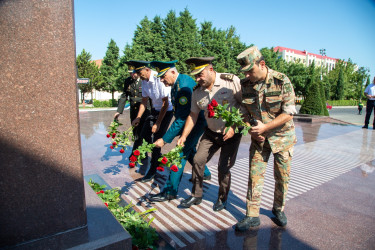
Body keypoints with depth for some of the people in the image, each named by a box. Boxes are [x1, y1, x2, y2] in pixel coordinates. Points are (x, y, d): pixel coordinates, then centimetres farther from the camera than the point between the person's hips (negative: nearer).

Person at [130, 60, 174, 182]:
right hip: (155, 110, 8)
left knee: (157, 138, -7)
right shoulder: (144, 81, -1)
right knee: (144, 135, 5)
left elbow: (165, 104, -22)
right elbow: (144, 101, 10)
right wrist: (138, 117, 0)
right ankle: (159, 157, 29)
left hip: (166, 111, -8)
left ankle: (152, 171, 9)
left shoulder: (159, 79, -25)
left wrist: (158, 123, -19)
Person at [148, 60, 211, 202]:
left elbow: (182, 118, -32)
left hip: (197, 122, -10)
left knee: (181, 152, -9)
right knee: (190, 150, 23)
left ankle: (170, 191, 1)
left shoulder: (184, 86, -30)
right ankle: (205, 173, 45)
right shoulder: (176, 83, 1)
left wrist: (165, 139, -30)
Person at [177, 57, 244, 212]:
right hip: (211, 133, 5)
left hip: (232, 133, -4)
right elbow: (193, 115, 6)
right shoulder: (197, 92, -2)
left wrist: (234, 127, -18)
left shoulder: (231, 81, -17)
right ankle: (196, 196, 19)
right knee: (198, 160, -3)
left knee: (223, 168, -3)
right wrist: (184, 137, 1)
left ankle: (222, 199, 24)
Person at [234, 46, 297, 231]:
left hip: (282, 137, -2)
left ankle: (279, 209, 35)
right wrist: (251, 129, -10)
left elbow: (288, 114, -17)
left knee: (282, 176, 11)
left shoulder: (282, 81, -17)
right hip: (259, 138, 2)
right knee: (255, 175, 1)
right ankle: (252, 216, 13)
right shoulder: (246, 84, -5)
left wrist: (264, 127, -25)